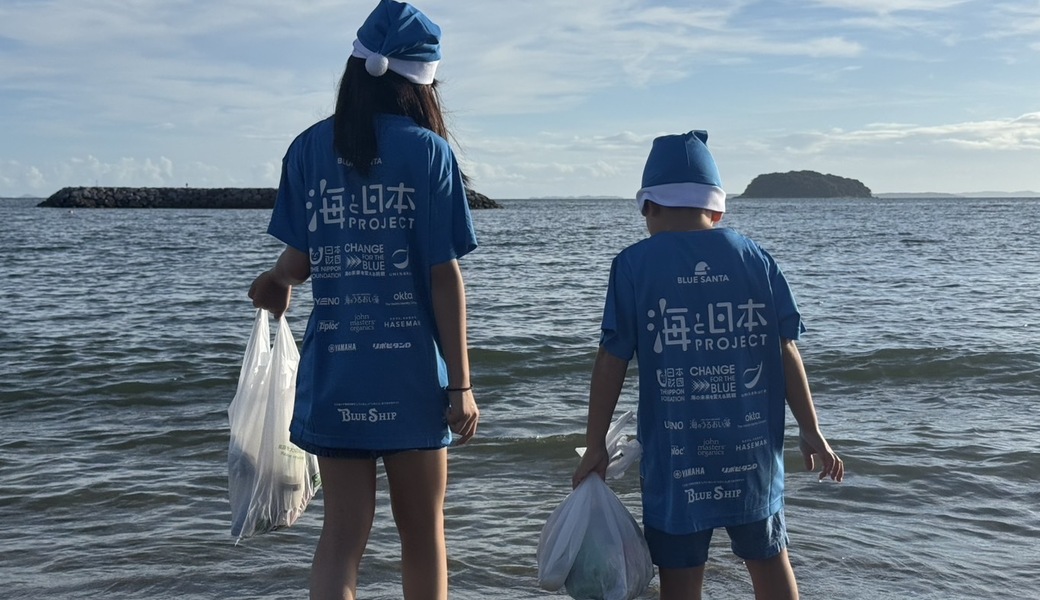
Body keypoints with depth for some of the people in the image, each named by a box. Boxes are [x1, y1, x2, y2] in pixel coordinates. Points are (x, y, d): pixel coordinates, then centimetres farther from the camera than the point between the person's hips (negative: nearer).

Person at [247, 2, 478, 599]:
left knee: (342, 536, 10)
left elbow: (299, 262, 0)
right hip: (412, 374, -2)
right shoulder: (427, 150, -7)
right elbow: (445, 275, -10)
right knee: (424, 533, 15)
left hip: (334, 371, 2)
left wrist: (273, 281, 24)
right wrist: (461, 383, -5)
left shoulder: (310, 147, 1)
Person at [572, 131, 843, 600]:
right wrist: (811, 432, 9)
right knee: (768, 559, 19)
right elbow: (786, 352, 1)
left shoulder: (634, 265, -6)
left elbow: (612, 361, -5)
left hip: (675, 453, -2)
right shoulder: (756, 259, 1)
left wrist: (595, 444, 2)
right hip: (752, 445, 3)